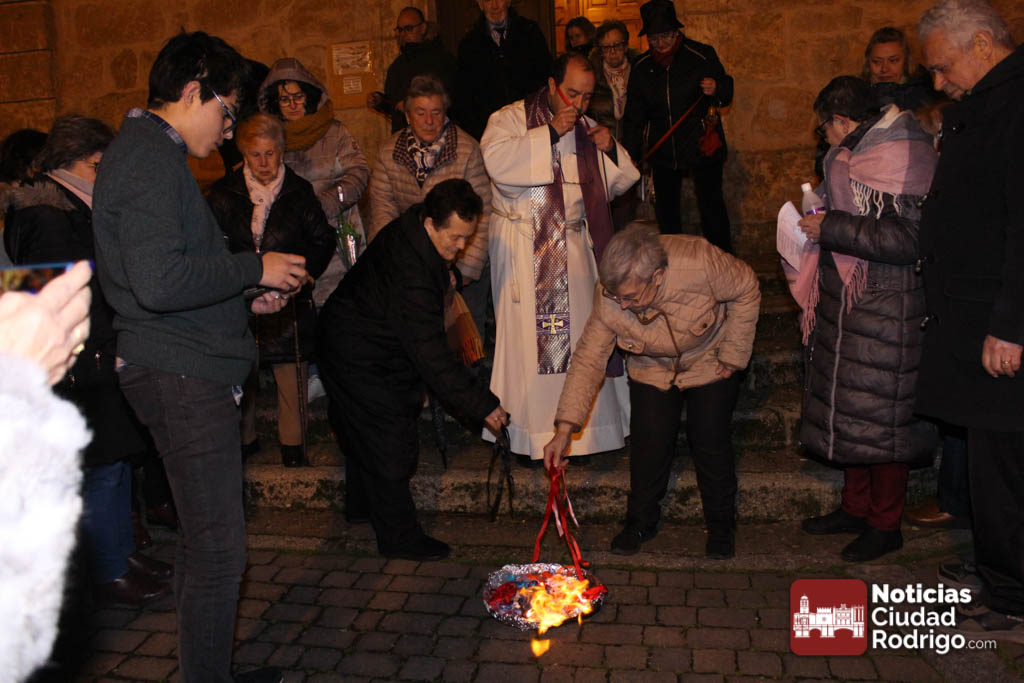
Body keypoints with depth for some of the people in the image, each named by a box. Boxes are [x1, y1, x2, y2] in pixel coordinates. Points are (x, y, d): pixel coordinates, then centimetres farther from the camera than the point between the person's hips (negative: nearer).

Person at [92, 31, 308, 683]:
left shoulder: (147, 152, 20)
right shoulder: (151, 159, -14)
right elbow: (159, 282, -26)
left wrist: (246, 297, 15)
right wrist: (255, 268, -15)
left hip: (187, 371, 11)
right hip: (181, 375, -11)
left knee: (206, 537, 18)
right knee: (219, 543, -4)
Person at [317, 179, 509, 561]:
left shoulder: (411, 232, -8)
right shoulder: (410, 273, -37)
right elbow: (430, 354, -35)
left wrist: (445, 274, 4)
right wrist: (483, 404, -32)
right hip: (359, 358, -10)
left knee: (363, 429, 24)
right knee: (390, 442, -5)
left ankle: (362, 503, 44)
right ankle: (398, 536, 7)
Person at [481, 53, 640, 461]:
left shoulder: (586, 130, 15)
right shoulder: (510, 118, -1)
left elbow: (622, 182, 16)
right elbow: (498, 161, -22)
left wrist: (610, 148, -3)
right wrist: (550, 133, -21)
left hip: (574, 248, 5)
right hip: (523, 248, -5)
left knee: (578, 332, 6)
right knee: (527, 334, -5)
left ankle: (581, 423, 17)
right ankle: (528, 431, 4)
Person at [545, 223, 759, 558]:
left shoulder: (700, 262, -38)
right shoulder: (609, 297, -29)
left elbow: (746, 289, -18)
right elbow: (588, 358, -20)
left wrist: (732, 355, -14)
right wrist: (565, 429, -24)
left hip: (711, 363, -1)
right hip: (652, 370, 2)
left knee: (711, 445, -4)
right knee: (649, 444, -5)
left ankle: (721, 526, 19)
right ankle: (640, 522, 20)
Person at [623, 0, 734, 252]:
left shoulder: (701, 55, -7)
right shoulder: (641, 67, 3)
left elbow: (727, 93, 3)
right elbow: (634, 115, 8)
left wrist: (716, 90, -22)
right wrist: (629, 156, 2)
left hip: (702, 146, -4)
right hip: (663, 151, 4)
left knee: (711, 206, -5)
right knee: (665, 210, 11)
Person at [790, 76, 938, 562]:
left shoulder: (901, 154, -16)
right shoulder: (859, 152, 11)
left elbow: (906, 239, -24)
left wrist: (830, 228, -20)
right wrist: (821, 223, 11)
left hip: (886, 308, -9)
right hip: (849, 302, 9)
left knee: (881, 416, 0)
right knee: (848, 408, 15)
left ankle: (885, 524, 16)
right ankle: (856, 507, 29)